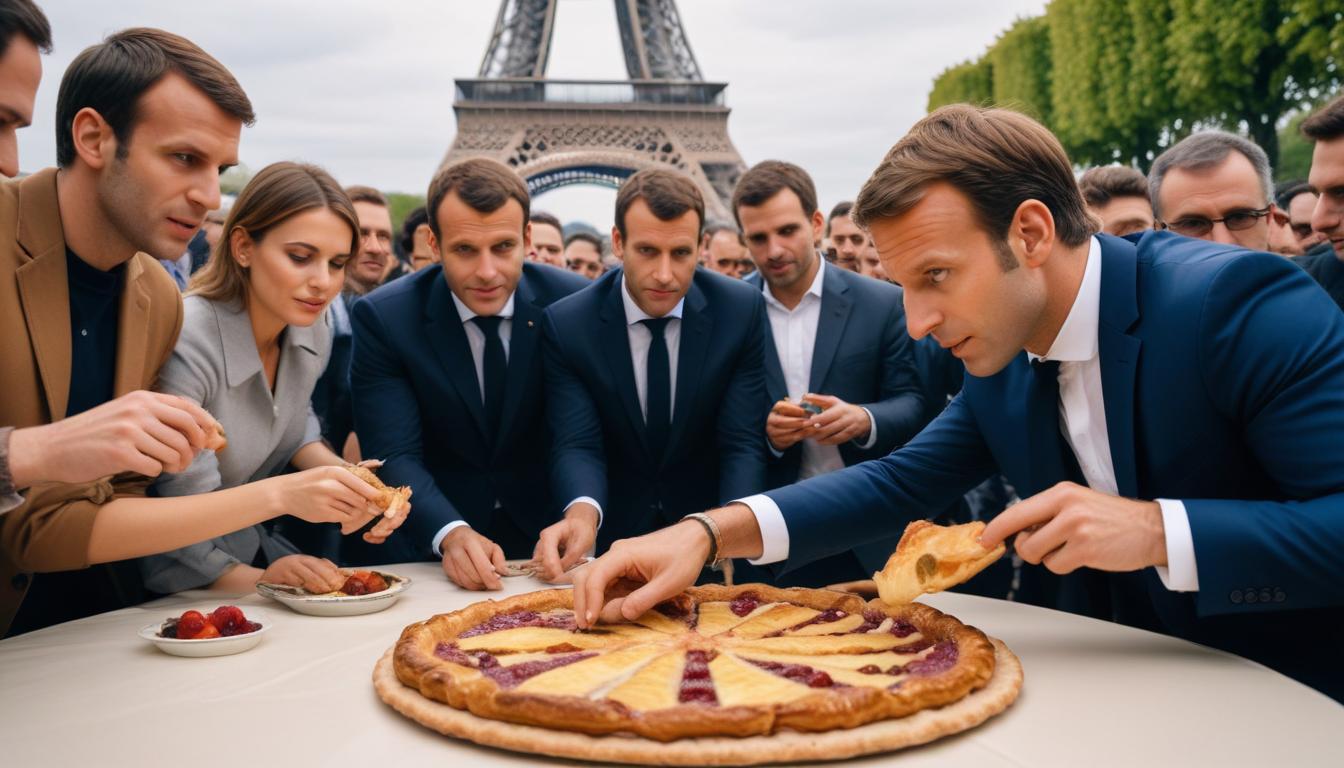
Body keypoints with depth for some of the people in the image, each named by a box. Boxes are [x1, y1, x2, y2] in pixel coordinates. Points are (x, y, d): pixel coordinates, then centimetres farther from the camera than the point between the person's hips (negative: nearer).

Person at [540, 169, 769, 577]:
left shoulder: (742, 310, -8)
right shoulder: (566, 325, -9)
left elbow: (743, 443, -10)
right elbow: (577, 445, -13)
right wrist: (582, 512, -34)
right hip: (613, 536, 0)